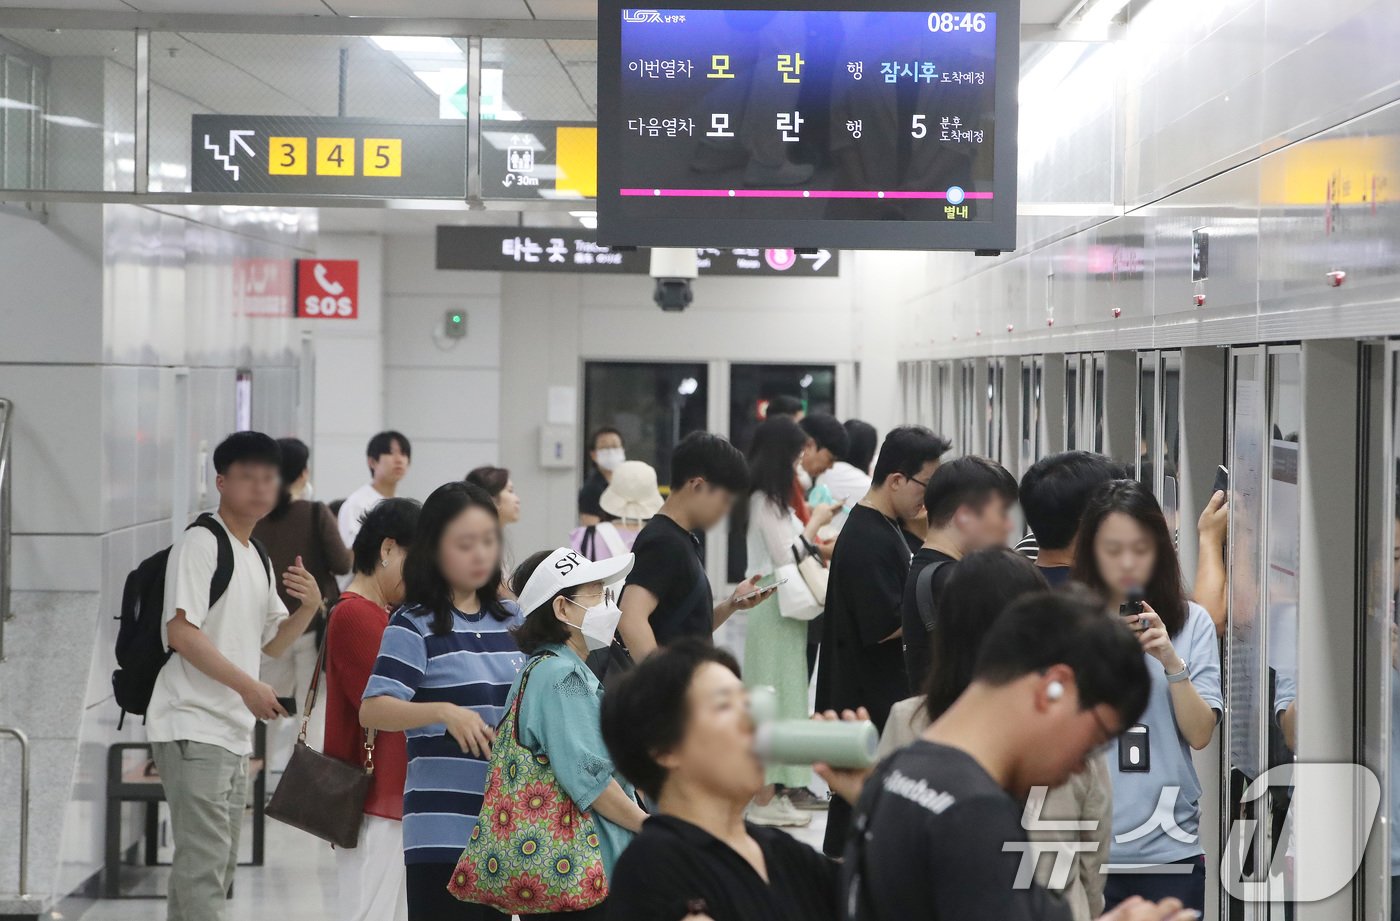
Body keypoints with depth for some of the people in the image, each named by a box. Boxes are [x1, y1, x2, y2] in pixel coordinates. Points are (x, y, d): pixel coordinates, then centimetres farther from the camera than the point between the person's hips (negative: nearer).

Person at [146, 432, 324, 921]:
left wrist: (310, 607, 3)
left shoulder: (258, 559, 17)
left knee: (218, 867, 13)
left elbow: (272, 643, 22)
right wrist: (248, 687, -21)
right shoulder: (201, 542, -9)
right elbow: (181, 632, -18)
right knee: (204, 865, -14)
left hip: (235, 733, 9)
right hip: (193, 728, -9)